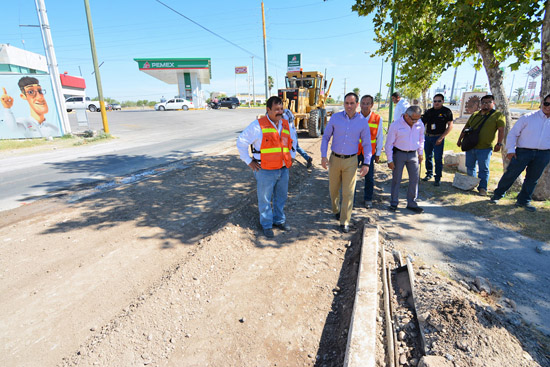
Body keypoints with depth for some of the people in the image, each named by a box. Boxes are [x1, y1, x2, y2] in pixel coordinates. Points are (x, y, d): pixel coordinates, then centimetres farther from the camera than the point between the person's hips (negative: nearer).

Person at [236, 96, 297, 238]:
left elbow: (293, 139, 28)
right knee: (265, 199, 6)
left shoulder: (285, 124, 7)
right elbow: (241, 142, -5)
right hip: (265, 171, -5)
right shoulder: (258, 125, -10)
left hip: (283, 169, 6)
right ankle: (266, 225, 25)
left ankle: (279, 220, 38)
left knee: (281, 197, 18)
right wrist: (249, 161, -6)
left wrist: (292, 156, 18)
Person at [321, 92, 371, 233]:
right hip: (335, 158, 1)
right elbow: (326, 137, 4)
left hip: (351, 161, -1)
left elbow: (367, 144, 2)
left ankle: (344, 221, 10)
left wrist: (366, 163, -7)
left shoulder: (362, 121, -3)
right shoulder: (335, 117, -3)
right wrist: (323, 156, -6)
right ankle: (336, 210, 41)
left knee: (348, 192, -2)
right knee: (333, 189, 13)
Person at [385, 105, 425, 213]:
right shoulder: (396, 125, -13)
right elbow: (389, 143, -9)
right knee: (396, 179, 3)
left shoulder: (419, 124, 0)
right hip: (399, 153, -4)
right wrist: (390, 160, -9)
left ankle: (411, 203, 17)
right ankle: (394, 203, 16)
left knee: (415, 179, 4)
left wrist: (420, 153, 17)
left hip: (413, 154, 4)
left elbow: (421, 138, 17)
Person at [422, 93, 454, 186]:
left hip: (438, 138, -4)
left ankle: (438, 178, 3)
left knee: (438, 159, -4)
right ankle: (429, 174, 28)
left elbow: (450, 126, -5)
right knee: (428, 157, 12)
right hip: (427, 137, 5)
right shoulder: (429, 112, 10)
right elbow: (423, 124, 12)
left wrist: (441, 138, -13)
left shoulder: (446, 111, -2)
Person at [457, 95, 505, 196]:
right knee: (470, 167, 14)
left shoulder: (498, 115, -1)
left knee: (483, 169, -1)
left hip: (485, 148, -5)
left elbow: (501, 130, -8)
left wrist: (499, 144, -15)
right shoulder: (475, 115, 14)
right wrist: (460, 139, 16)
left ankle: (482, 188, 8)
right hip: (470, 146, 5)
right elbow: (465, 128, 20)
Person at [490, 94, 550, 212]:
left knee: (532, 178, 9)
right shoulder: (528, 118, -2)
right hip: (523, 151, -4)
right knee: (510, 174, -4)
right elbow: (513, 133, -3)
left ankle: (523, 200, 21)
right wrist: (510, 149, -11)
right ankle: (497, 195, 13)